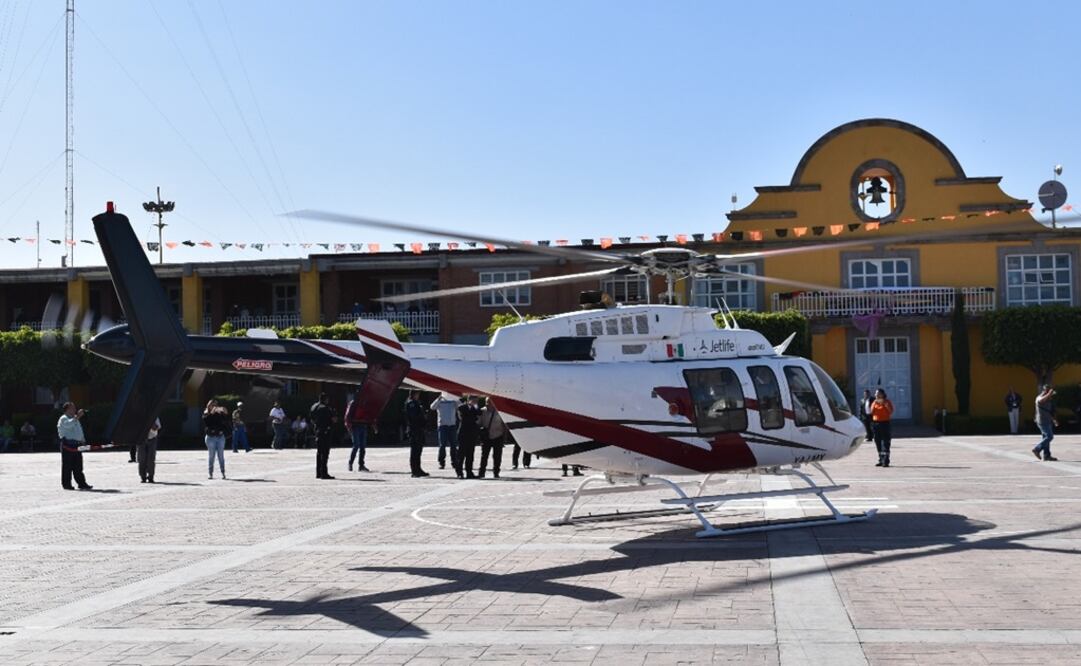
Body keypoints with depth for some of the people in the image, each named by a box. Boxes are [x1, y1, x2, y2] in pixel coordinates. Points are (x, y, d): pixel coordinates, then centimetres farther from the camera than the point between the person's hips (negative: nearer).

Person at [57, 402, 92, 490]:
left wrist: (83, 441, 18)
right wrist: (77, 416, -27)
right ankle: (66, 484, 0)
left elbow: (79, 431, 28)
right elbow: (69, 424, -28)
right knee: (67, 466, -5)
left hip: (76, 446, 8)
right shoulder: (63, 419, -5)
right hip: (67, 445, -8)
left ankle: (82, 483, 10)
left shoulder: (75, 419, 23)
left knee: (78, 467, 9)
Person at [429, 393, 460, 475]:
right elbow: (432, 407, -15)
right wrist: (439, 398, -23)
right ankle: (442, 463, -1)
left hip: (452, 425, 2)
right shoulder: (439, 402, 2)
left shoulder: (454, 402, 9)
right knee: (442, 445, -6)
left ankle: (454, 462, 11)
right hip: (442, 425, -2)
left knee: (453, 445, 3)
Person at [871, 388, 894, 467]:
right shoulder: (874, 402, 12)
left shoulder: (887, 402, -1)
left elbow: (891, 411, -12)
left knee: (885, 443, -8)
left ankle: (886, 461, -10)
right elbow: (871, 412, 5)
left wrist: (884, 403, -18)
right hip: (875, 423, 5)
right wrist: (874, 404, -7)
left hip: (884, 423, -5)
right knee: (878, 442, 8)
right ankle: (881, 460, 16)